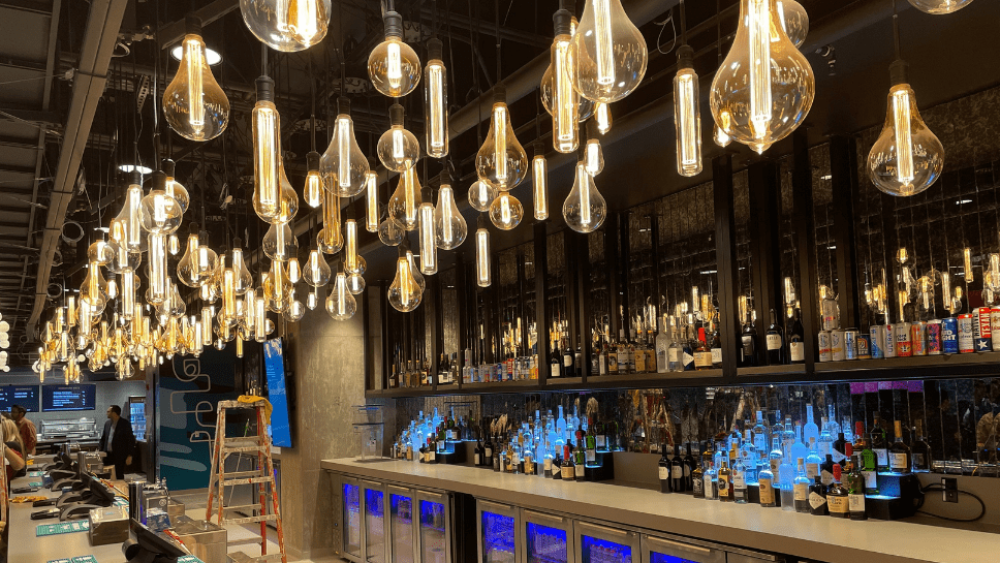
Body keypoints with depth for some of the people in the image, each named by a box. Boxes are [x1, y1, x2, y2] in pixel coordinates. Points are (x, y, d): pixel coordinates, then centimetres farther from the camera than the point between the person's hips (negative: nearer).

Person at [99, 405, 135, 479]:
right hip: (107, 456, 6)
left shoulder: (125, 423, -8)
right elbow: (103, 439, 18)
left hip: (119, 457, -6)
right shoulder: (107, 423, 10)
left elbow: (131, 440, -9)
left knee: (119, 478, -2)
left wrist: (129, 456, -13)